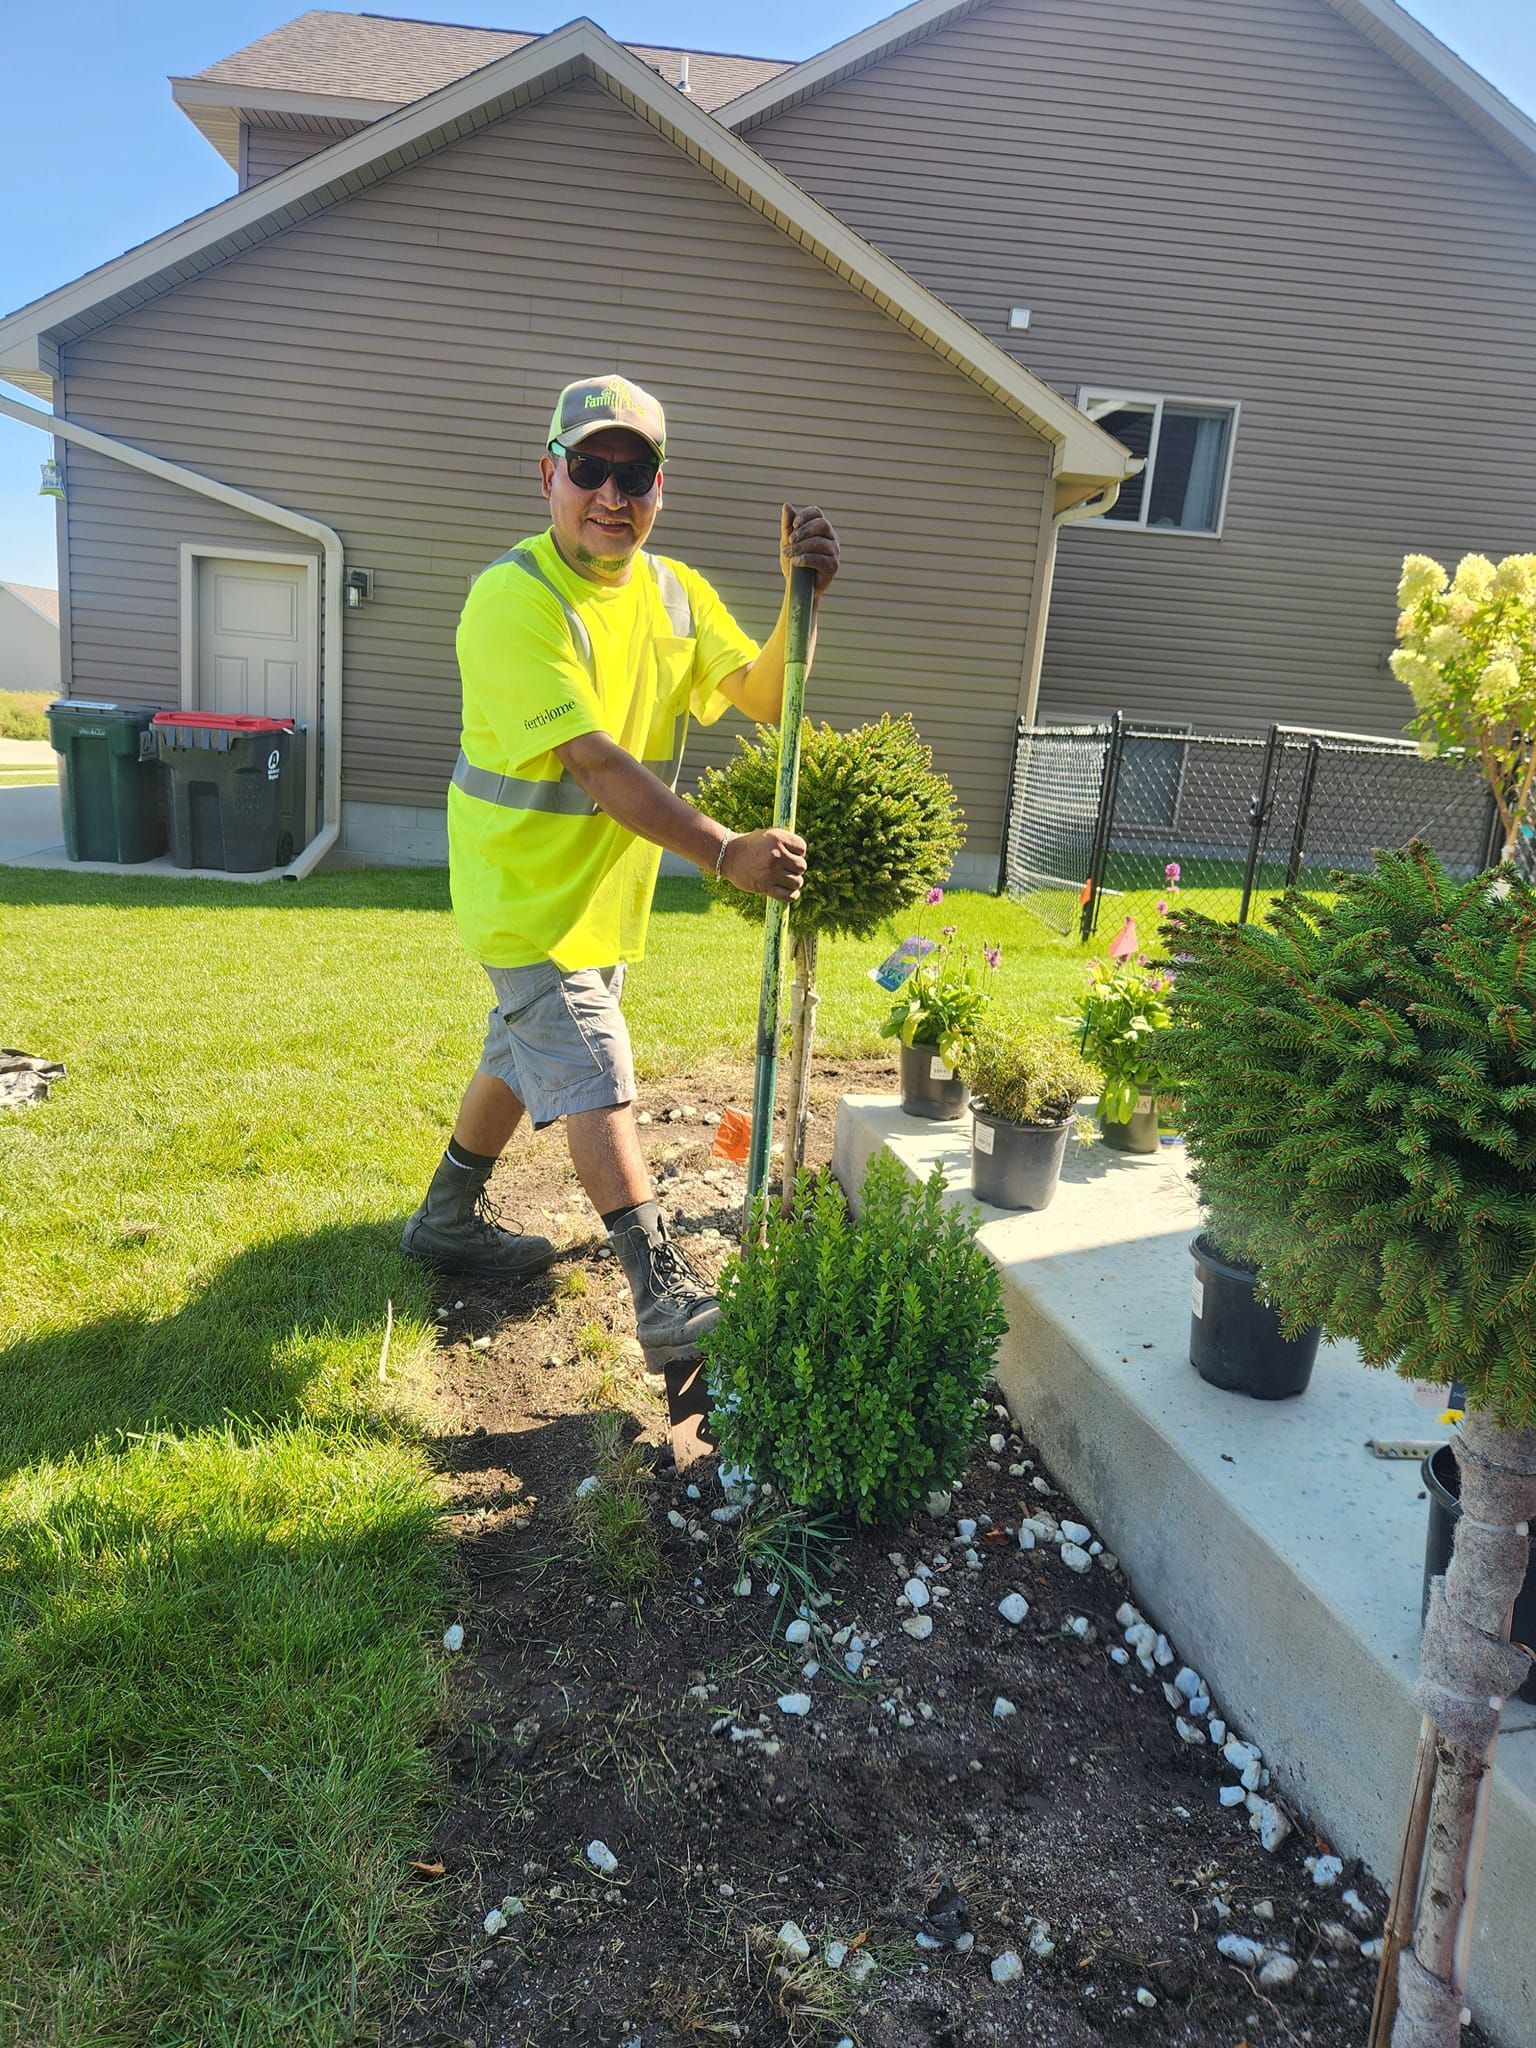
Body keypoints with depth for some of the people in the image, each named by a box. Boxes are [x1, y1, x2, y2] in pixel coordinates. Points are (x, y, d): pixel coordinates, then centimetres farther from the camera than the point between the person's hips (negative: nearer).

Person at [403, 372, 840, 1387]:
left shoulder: (675, 593, 4)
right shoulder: (513, 598, -21)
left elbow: (764, 698, -5)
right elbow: (595, 763, -31)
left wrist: (800, 597, -20)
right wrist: (725, 852, -38)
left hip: (610, 885, 8)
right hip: (529, 884, -8)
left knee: (526, 1055, 20)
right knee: (596, 1081, -10)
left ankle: (451, 1219, 40)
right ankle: (666, 1293, -5)